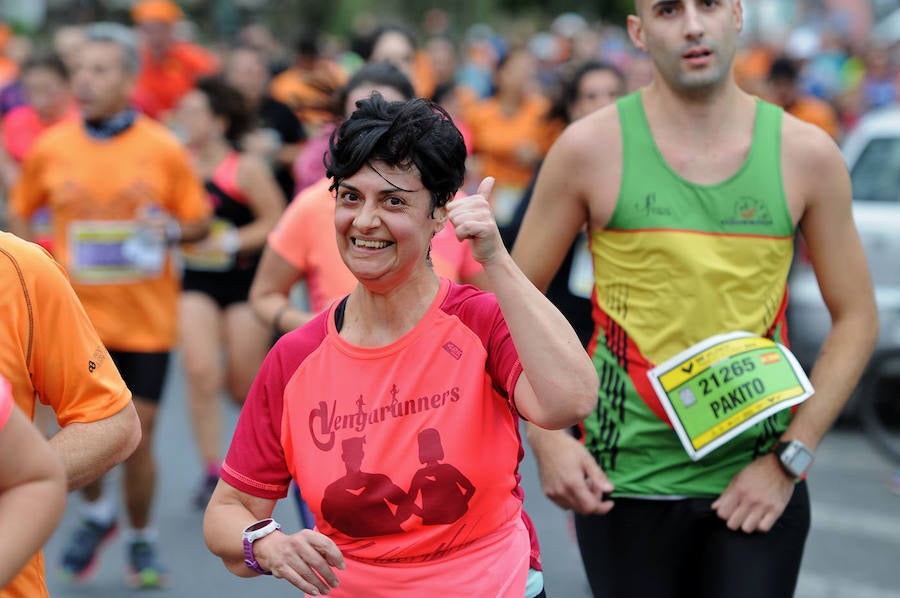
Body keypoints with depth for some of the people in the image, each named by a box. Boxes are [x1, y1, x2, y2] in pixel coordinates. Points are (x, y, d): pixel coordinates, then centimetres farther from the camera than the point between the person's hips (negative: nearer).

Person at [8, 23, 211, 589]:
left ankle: (142, 539, 25)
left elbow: (200, 223, 4)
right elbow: (19, 215, 14)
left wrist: (170, 228, -17)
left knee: (137, 436, 2)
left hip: (146, 318, -1)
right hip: (76, 314, 1)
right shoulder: (50, 148, 1)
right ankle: (97, 512, 32)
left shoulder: (163, 149, -4)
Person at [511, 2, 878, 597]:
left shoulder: (807, 154, 0)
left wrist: (790, 458, -4)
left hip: (757, 485, 1)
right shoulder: (591, 149, -3)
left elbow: (856, 316, 4)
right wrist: (544, 437, -8)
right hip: (625, 484, 0)